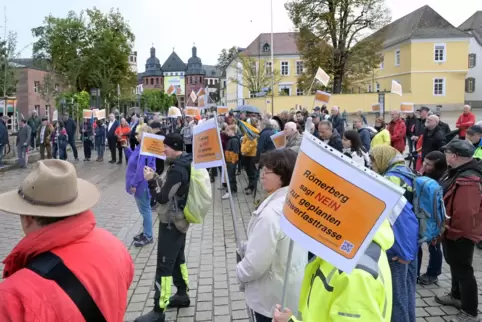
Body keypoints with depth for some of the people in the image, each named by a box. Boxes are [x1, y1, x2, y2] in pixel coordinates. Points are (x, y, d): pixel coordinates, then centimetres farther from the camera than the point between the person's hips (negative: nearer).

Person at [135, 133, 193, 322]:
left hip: (171, 223, -10)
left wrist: (150, 181, -13)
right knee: (178, 258, 21)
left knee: (164, 265, -4)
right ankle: (182, 295, 36)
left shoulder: (177, 170, -24)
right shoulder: (185, 164, 5)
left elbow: (162, 198, -22)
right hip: (179, 220, 10)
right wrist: (156, 177, 2)